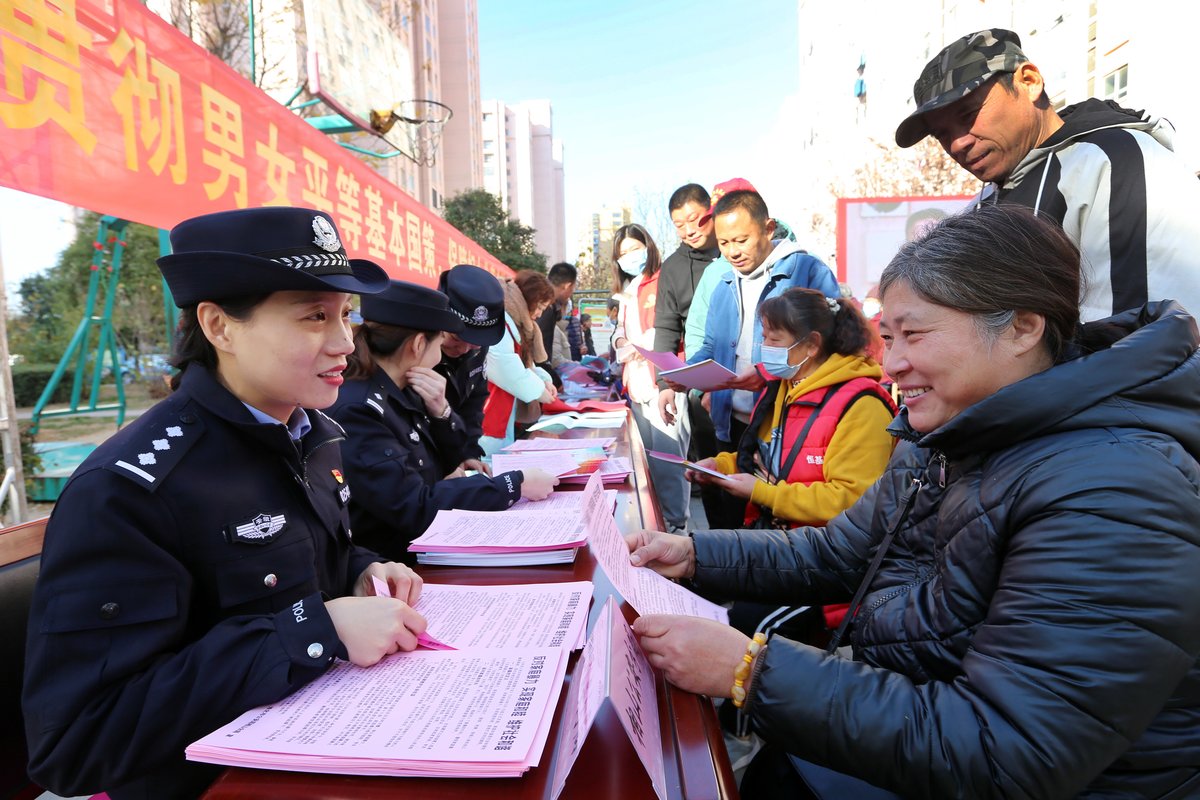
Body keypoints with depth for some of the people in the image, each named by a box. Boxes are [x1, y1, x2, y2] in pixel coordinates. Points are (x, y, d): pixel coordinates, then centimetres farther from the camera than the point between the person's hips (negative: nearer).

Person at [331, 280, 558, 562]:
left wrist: (441, 411, -9)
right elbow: (416, 509, -26)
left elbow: (448, 464, 10)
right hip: (394, 565, -7)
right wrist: (515, 484, -22)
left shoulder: (401, 391, 2)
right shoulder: (357, 412, -23)